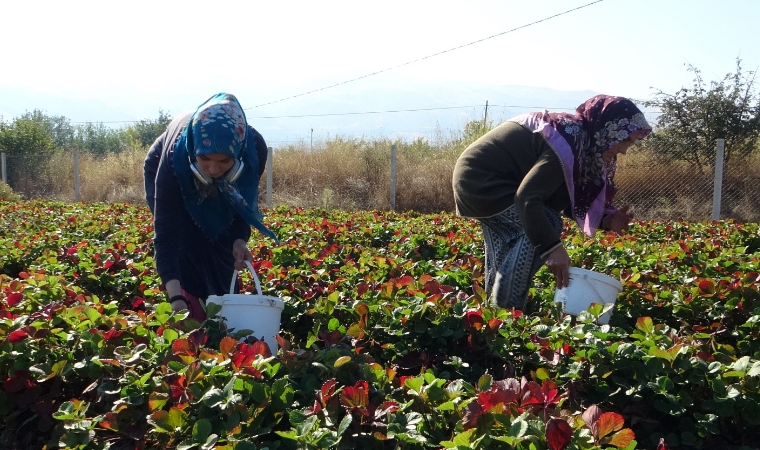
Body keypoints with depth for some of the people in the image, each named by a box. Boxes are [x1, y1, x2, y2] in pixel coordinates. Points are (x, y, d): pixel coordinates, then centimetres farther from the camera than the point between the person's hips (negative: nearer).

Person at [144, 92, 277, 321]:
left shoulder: (254, 148, -39)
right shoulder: (174, 158, -45)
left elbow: (245, 202, -19)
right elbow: (165, 235, -43)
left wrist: (240, 240, -36)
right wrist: (176, 298, -53)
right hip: (168, 177, -2)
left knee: (222, 257, -2)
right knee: (188, 254, -16)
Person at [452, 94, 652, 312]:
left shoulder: (576, 134, 7)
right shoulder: (569, 142, -24)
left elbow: (564, 199, 11)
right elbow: (527, 197, -33)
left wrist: (606, 220, -2)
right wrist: (552, 247, -35)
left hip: (477, 176, 11)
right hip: (480, 180, -11)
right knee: (547, 223, -17)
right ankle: (505, 310, -12)